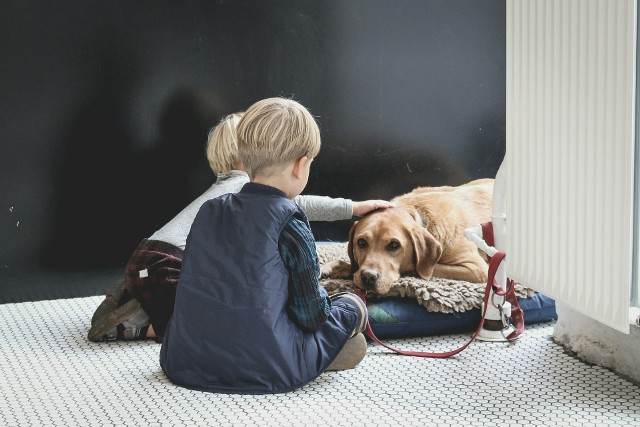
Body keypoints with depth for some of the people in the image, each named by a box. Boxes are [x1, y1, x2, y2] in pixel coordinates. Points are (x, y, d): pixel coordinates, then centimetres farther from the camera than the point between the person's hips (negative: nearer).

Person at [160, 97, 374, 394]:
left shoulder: (208, 211, 3)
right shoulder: (290, 223, -13)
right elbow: (311, 314, -9)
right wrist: (322, 300, 14)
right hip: (265, 373, -6)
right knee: (352, 305, 12)